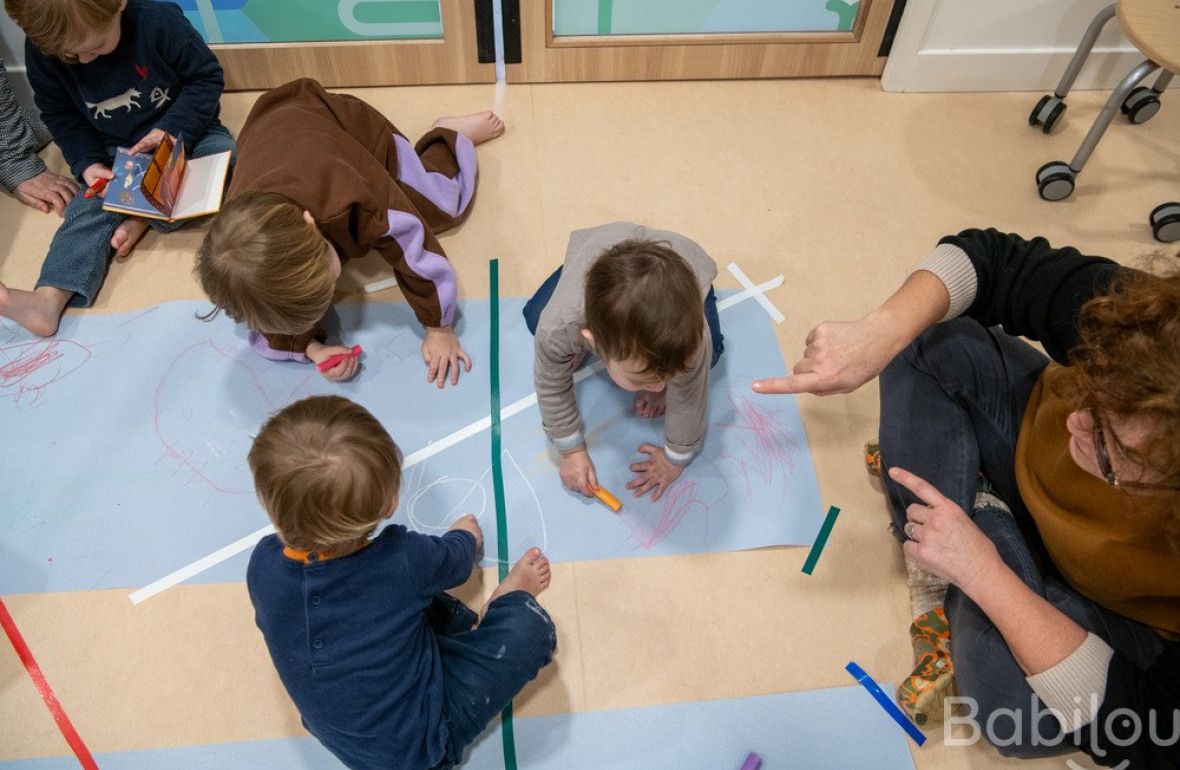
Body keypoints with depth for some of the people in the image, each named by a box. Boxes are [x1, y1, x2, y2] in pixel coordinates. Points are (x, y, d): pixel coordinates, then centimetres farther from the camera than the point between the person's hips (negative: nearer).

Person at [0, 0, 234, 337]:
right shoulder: (42, 47, -14)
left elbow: (206, 77, -14)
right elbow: (60, 115, 0)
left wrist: (172, 129, -25)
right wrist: (87, 163, -16)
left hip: (184, 132, -1)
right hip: (115, 152, 1)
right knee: (91, 205, -21)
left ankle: (143, 218, -26)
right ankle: (49, 299, -37)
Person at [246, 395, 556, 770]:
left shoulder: (263, 564, -20)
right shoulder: (404, 559, -29)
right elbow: (456, 559, -3)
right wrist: (466, 535, 21)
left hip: (336, 737, 5)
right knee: (531, 627, -4)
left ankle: (474, 625, 31)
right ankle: (508, 599, 25)